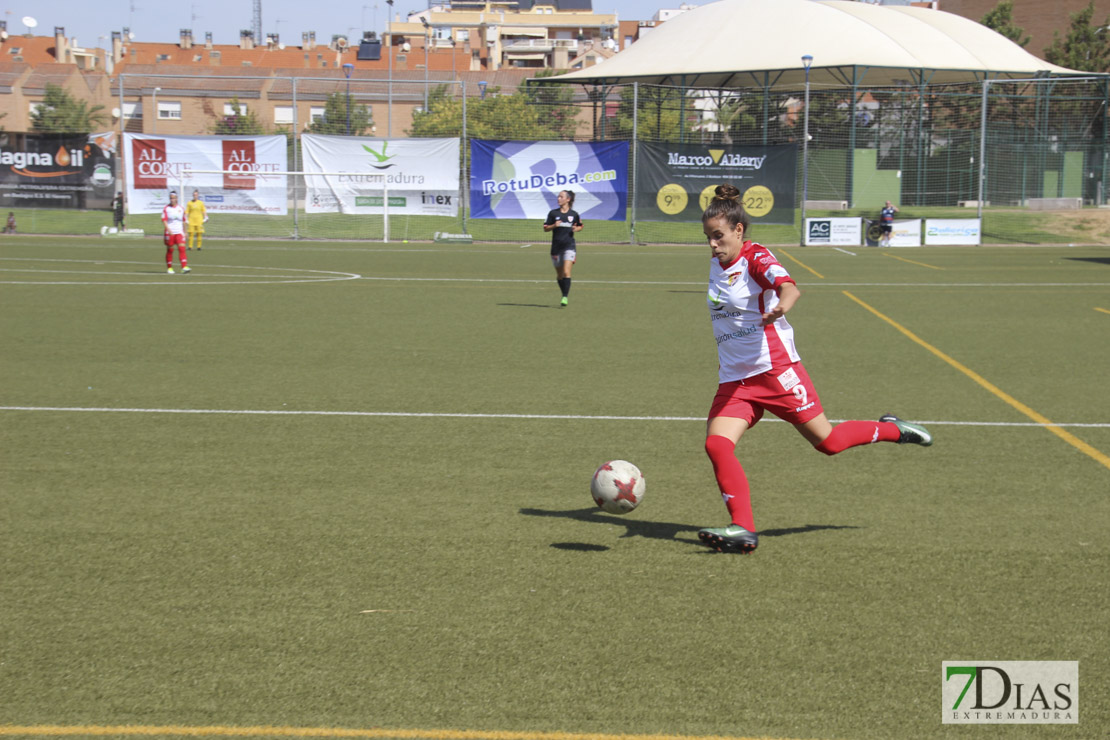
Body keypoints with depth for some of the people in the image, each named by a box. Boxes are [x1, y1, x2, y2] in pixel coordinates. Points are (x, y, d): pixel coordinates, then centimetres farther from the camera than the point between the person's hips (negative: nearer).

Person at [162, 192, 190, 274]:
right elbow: (164, 220, -9)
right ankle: (169, 268, 15)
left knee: (182, 248, -12)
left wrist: (184, 232, 18)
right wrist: (168, 229, -24)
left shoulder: (181, 209, 9)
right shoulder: (166, 209, 0)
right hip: (170, 233, -2)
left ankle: (184, 267, -18)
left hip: (179, 232, 2)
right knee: (170, 250, 4)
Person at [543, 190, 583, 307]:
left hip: (569, 246, -2)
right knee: (559, 275, 10)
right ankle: (565, 293, 30)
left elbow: (580, 226, 18)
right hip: (556, 247, 3)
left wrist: (576, 229, -4)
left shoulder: (574, 214, 3)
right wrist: (554, 226, -13)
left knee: (566, 272, -17)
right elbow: (545, 228, 7)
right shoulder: (553, 213, 4)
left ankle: (565, 297, -19)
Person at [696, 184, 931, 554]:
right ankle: (743, 530, -16)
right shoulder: (717, 262, 10)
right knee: (716, 444, -16)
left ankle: (892, 430, 27)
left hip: (774, 368, -6)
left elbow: (789, 287, -33)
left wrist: (781, 307, -53)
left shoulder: (756, 258, -11)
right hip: (734, 379, 6)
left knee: (827, 442, 0)